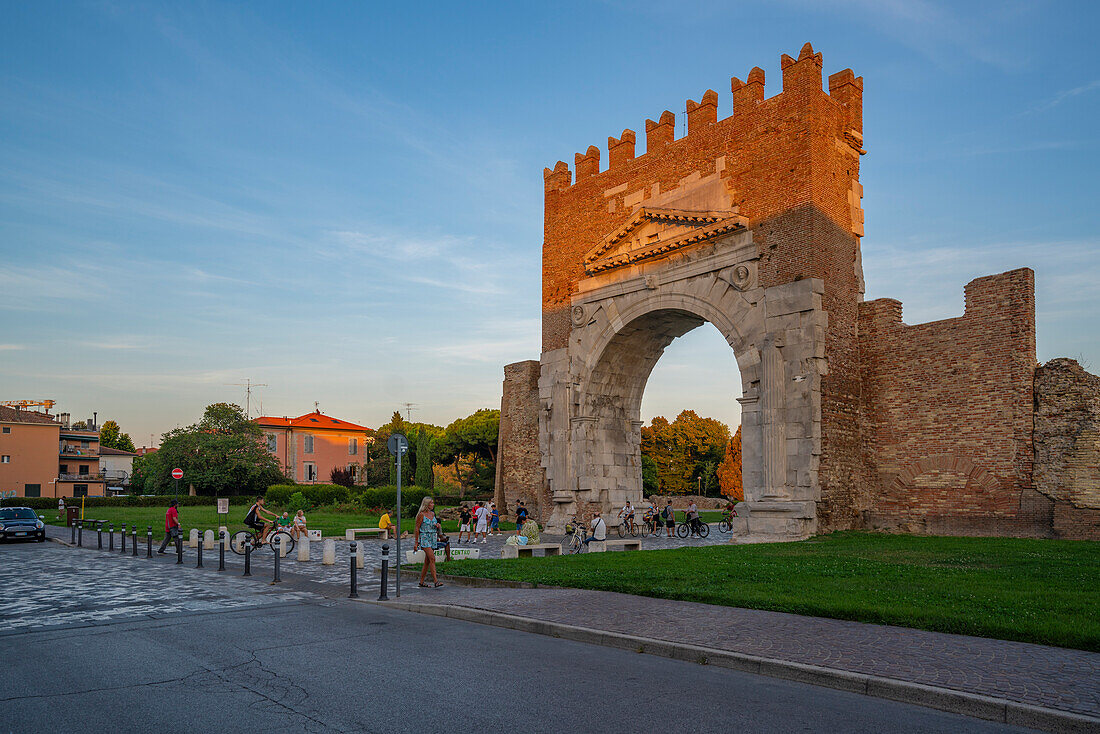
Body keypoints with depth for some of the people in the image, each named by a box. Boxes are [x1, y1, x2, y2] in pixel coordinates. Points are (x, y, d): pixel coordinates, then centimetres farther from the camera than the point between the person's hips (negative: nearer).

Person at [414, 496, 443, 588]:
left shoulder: (432, 513, 13)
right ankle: (435, 581, -21)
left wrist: (437, 525, 2)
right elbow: (417, 529, -7)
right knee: (432, 558, -18)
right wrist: (416, 542, -9)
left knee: (427, 561, 7)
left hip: (433, 538, 7)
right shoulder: (421, 514, -7)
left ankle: (421, 581, 14)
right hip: (424, 538, -7)